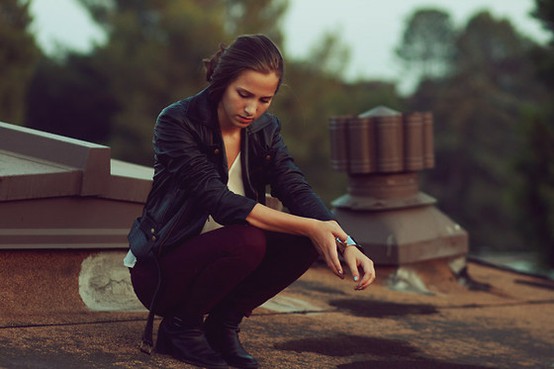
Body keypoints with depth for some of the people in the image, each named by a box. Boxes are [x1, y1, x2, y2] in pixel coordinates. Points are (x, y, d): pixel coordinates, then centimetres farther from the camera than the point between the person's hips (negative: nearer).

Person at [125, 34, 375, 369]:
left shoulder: (265, 129, 0)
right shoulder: (177, 123, -20)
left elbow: (297, 190, -11)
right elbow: (219, 201, -29)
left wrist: (347, 244, -30)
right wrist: (309, 227, -35)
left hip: (222, 258, 6)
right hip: (160, 269, -6)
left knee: (306, 243, -17)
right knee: (247, 241, -33)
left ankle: (223, 323, 0)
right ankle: (181, 326, -9)